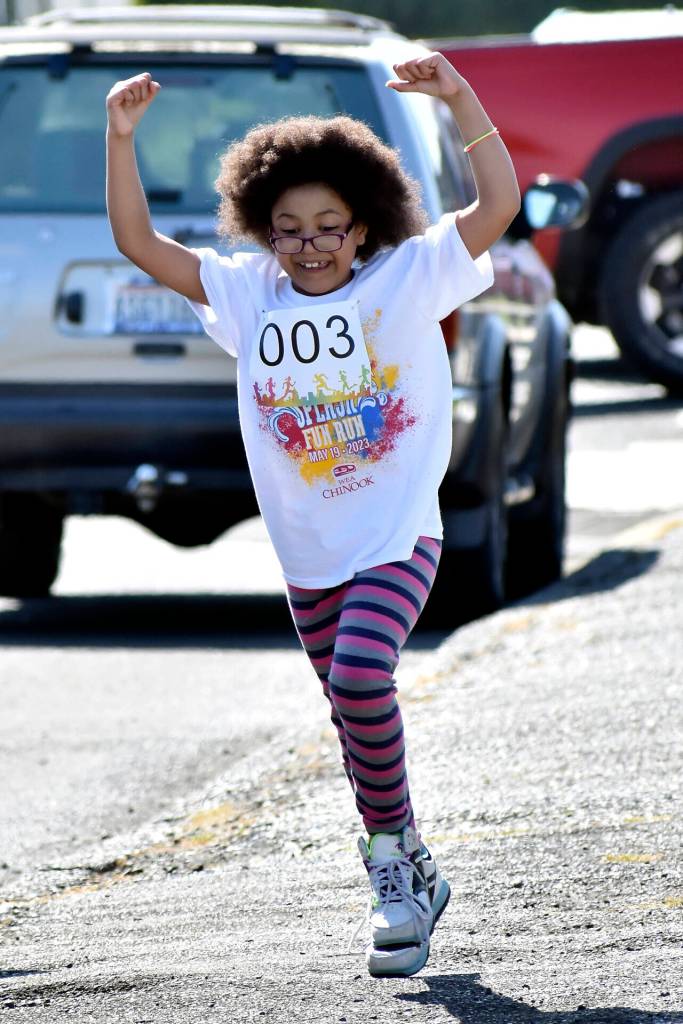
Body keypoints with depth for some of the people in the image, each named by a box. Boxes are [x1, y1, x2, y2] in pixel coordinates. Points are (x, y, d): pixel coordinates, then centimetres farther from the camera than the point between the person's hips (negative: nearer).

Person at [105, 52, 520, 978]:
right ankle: (410, 876, 29)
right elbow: (139, 241, 1)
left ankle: (390, 857, -13)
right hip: (309, 552, 5)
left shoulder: (406, 278, -6)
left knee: (360, 676, -26)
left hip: (398, 534, -5)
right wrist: (121, 138, -10)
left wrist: (460, 99, -25)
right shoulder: (248, 293, 3)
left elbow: (499, 204, -16)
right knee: (361, 717, 14)